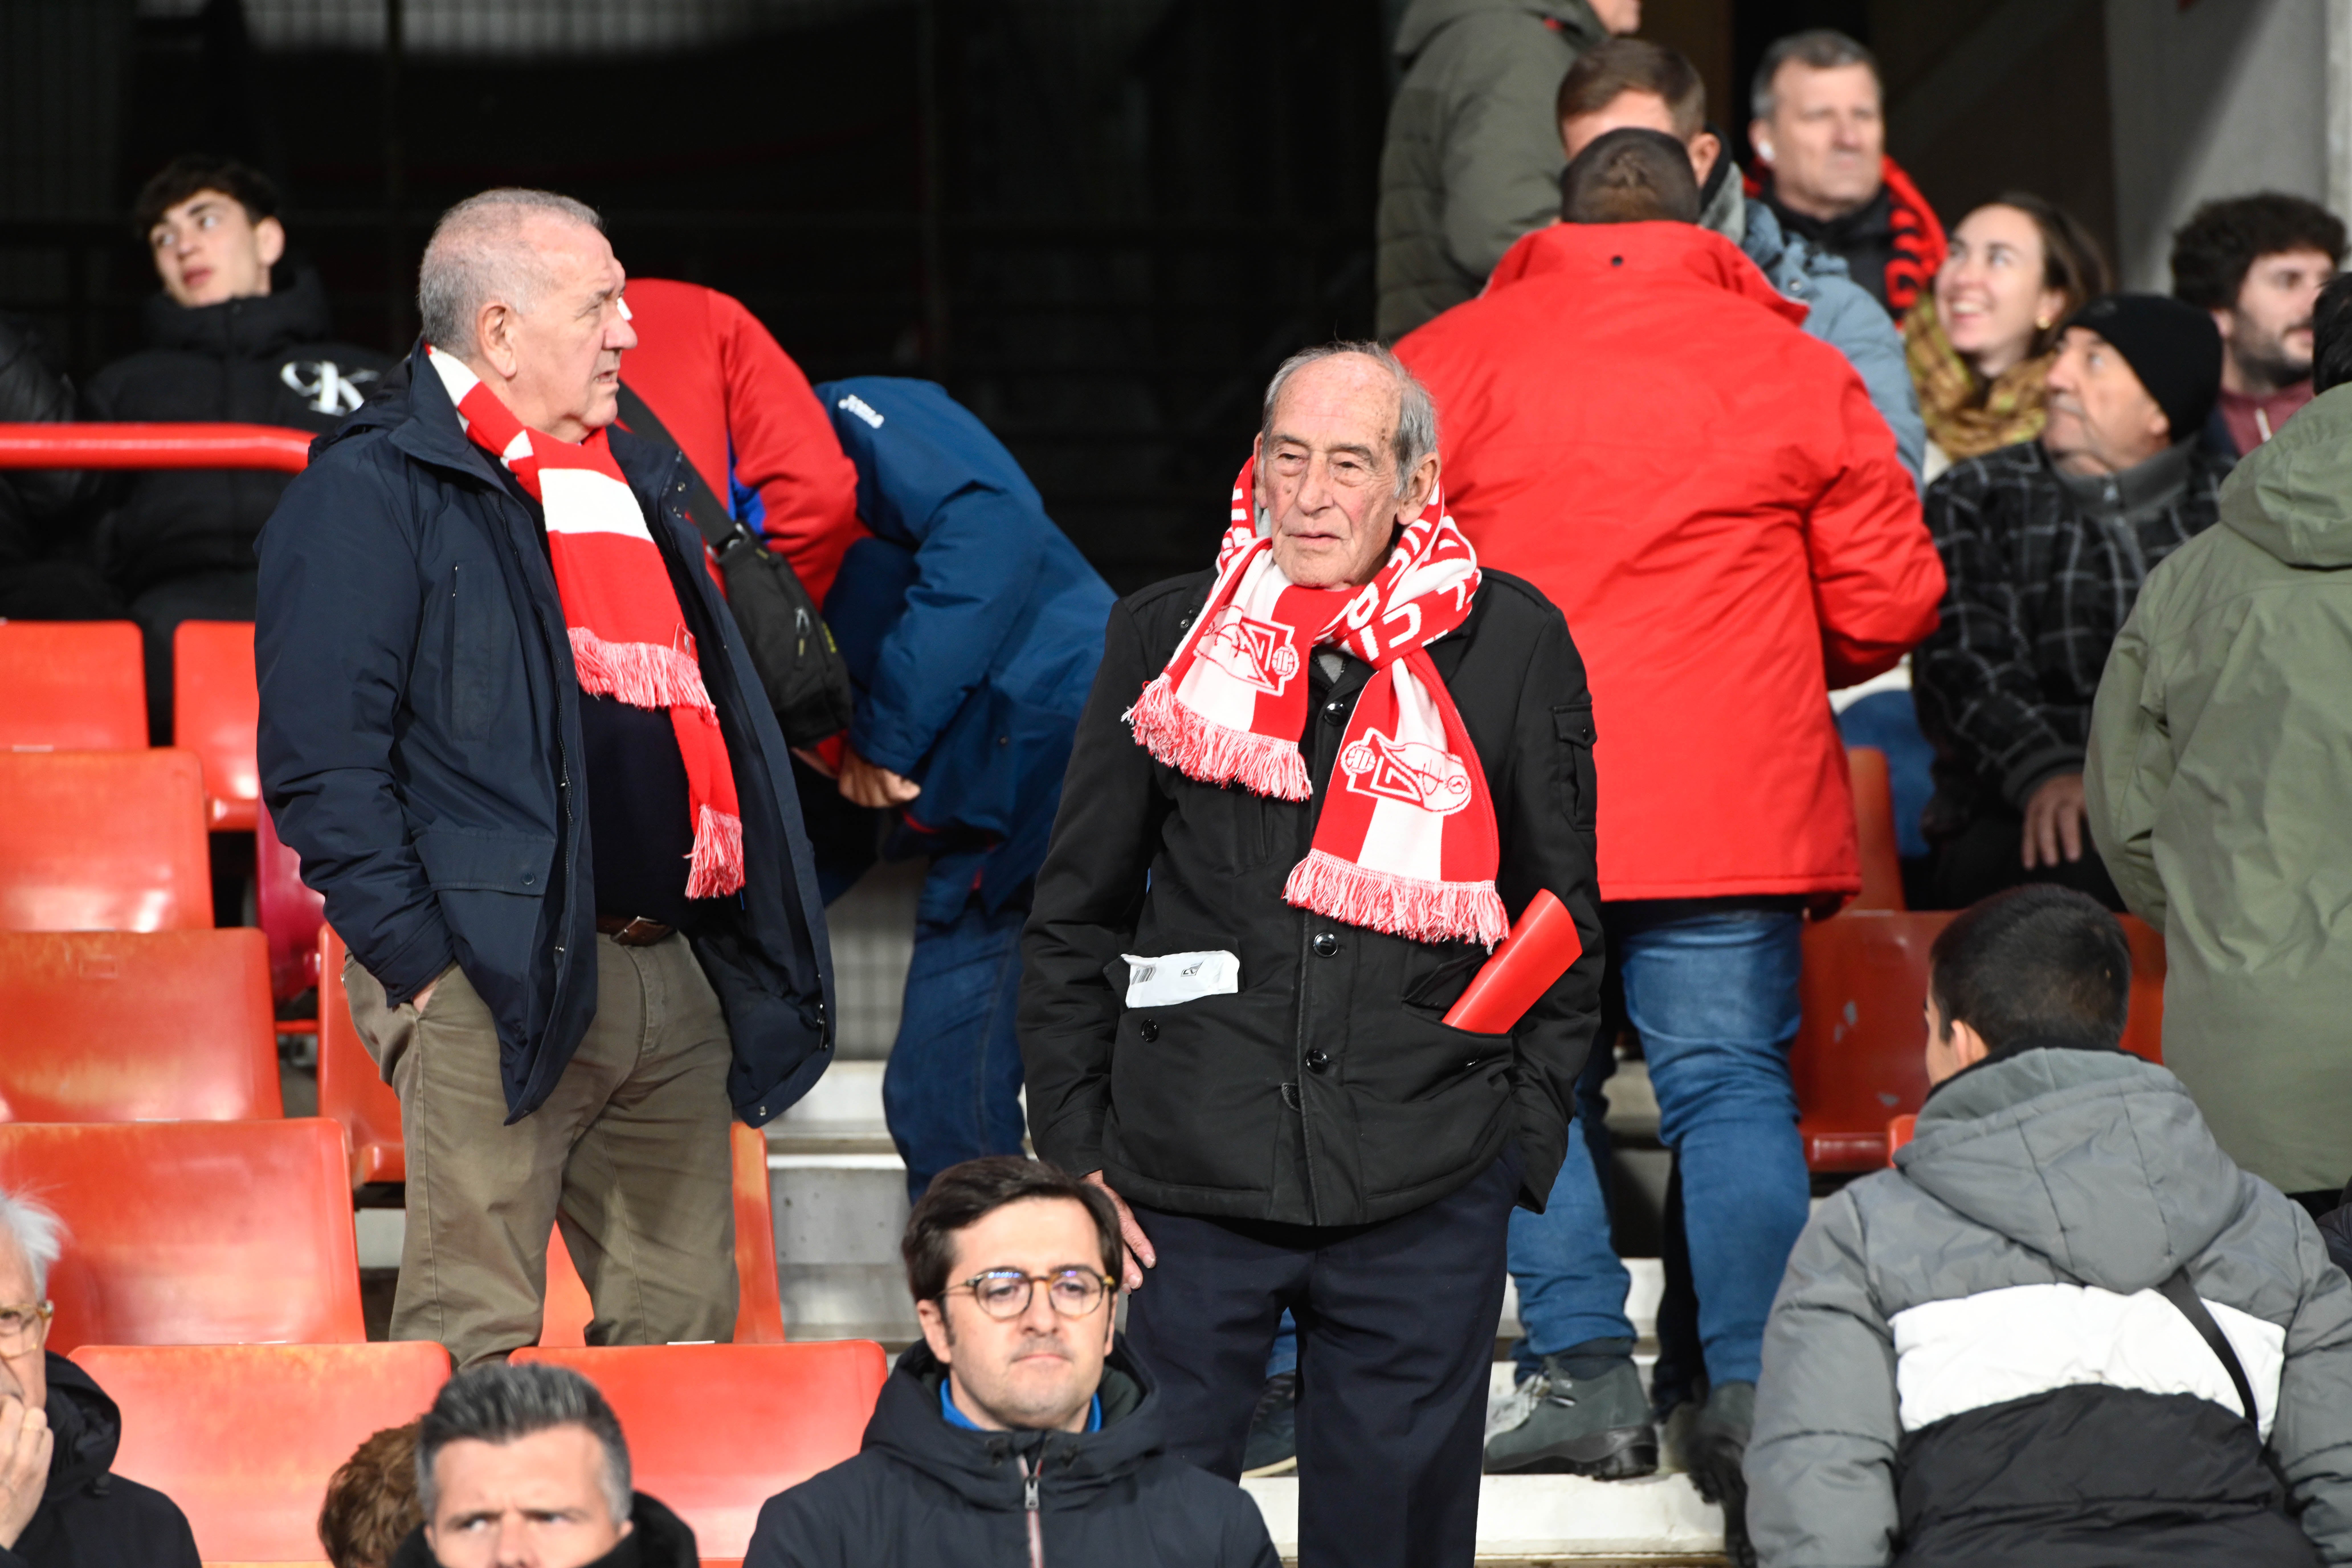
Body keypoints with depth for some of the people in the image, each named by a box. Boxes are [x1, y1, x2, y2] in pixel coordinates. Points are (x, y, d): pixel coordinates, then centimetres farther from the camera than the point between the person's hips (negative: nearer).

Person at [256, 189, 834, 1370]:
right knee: (475, 1343, -8)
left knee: (685, 1331, 9)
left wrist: (759, 952, 19)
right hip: (501, 981, -8)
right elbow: (320, 758, -11)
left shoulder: (632, 477, 21)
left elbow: (716, 716, 28)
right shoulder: (372, 492, -5)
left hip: (673, 979, 8)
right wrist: (416, 961, -16)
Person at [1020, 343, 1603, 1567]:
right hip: (1185, 1187, 1)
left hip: (1425, 1201, 0)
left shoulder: (1511, 648, 2)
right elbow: (1074, 920, 10)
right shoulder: (1165, 636, 5)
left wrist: (1523, 1143, 2)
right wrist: (1074, 1154, 4)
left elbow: (1561, 922, 8)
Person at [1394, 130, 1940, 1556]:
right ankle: (1751, 1390, -5)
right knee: (1734, 1082, 4)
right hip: (1734, 800, 0)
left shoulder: (1444, 363, 3)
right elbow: (1890, 599, 5)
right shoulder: (1794, 368, 3)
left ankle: (1586, 1373, 5)